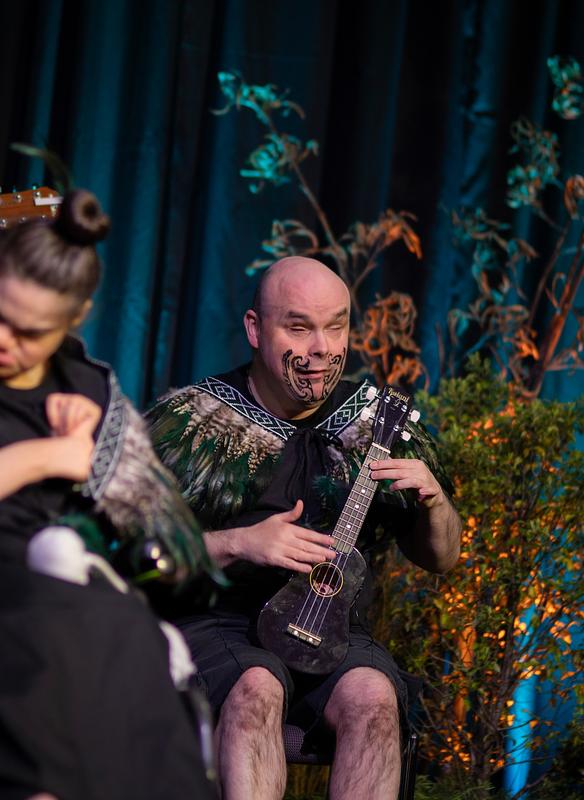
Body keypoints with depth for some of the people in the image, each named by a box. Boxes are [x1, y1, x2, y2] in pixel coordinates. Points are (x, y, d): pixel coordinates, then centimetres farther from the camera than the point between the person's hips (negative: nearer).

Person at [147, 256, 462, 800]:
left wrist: (434, 501, -6)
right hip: (213, 623, -2)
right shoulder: (189, 421, 1)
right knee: (256, 688, -35)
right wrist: (237, 545, -15)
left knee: (372, 696, -30)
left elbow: (440, 560, 17)